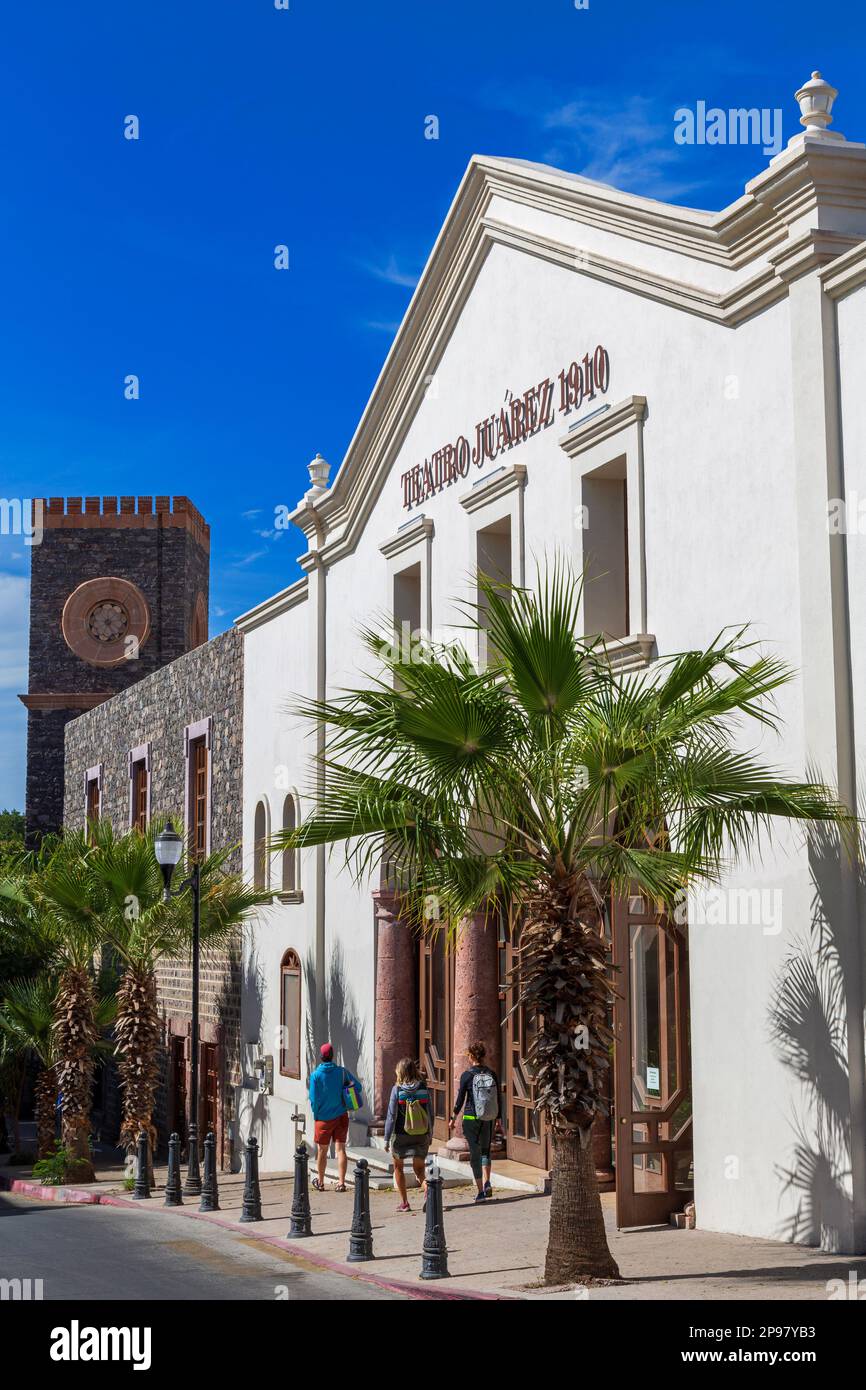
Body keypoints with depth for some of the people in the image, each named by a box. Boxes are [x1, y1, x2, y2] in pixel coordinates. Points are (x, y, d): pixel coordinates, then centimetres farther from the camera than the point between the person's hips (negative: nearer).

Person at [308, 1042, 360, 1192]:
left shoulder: (316, 1075, -10)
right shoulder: (342, 1071, -6)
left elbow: (313, 1099, -9)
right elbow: (357, 1087, -3)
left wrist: (316, 1116, 5)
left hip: (324, 1118, -1)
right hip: (341, 1116, 1)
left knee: (322, 1150, 12)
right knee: (340, 1149, 2)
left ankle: (320, 1182, 25)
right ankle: (341, 1183, -4)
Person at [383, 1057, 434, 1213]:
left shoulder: (397, 1090, -12)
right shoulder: (424, 1089, -3)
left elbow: (391, 1115, -11)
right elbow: (430, 1114, 3)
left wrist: (387, 1138, -4)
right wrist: (430, 1135, 14)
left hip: (401, 1135, -2)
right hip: (421, 1135, 2)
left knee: (398, 1167, 18)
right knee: (419, 1168, 10)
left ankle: (404, 1203, 19)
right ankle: (427, 1189, -20)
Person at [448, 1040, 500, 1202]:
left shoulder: (467, 1075, -10)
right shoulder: (492, 1075, 0)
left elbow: (460, 1099, -6)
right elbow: (498, 1099, 5)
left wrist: (453, 1118, 5)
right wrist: (498, 1118, 17)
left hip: (471, 1118, -3)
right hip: (489, 1120, 3)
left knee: (475, 1153, 5)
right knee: (485, 1150, 20)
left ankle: (480, 1191, 5)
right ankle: (487, 1183, 3)